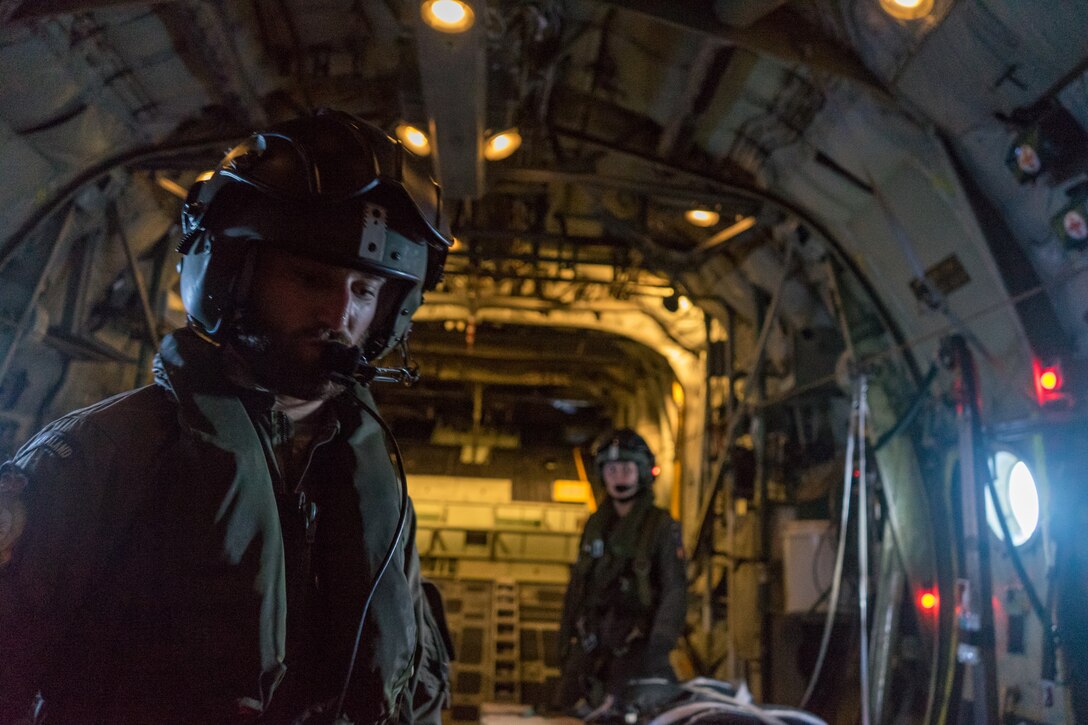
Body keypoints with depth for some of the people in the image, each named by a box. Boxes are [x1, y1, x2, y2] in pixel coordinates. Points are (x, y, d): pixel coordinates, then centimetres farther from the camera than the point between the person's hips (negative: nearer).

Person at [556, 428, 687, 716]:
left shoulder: (662, 525, -2)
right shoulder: (595, 524, 13)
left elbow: (674, 593, -6)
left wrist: (658, 647, -14)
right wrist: (565, 643, 15)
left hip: (637, 646, -5)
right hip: (590, 646, 5)